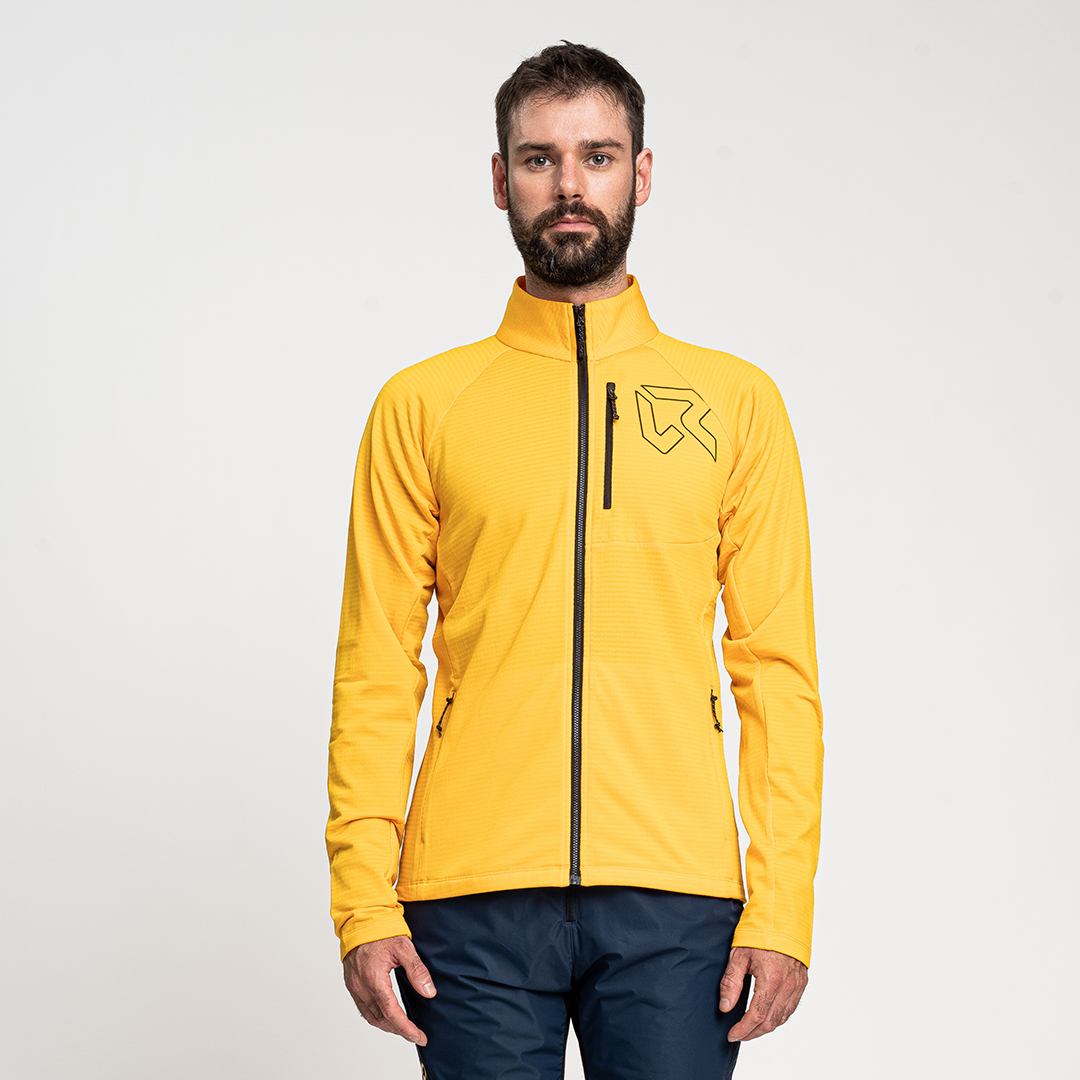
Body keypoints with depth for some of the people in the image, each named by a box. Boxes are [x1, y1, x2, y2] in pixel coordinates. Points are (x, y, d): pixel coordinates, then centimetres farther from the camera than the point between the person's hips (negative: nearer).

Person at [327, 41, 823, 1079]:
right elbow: (376, 674, 6)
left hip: (676, 897, 0)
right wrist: (364, 903, -4)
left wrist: (782, 908, -3)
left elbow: (778, 672, 6)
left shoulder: (737, 402, 9)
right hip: (475, 899, 0)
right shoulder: (423, 406, 9)